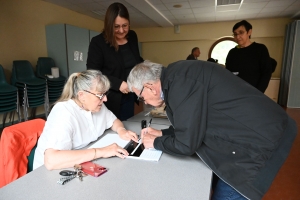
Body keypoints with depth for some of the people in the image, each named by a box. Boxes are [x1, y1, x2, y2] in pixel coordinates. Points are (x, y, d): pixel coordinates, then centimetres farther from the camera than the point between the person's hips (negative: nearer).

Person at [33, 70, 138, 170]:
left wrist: (121, 130, -10)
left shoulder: (96, 105, -5)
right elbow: (51, 161, -38)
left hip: (84, 163, 6)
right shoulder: (63, 114, -27)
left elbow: (114, 121, 12)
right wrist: (100, 152, -37)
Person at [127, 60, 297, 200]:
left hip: (260, 142, -9)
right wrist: (162, 133, 12)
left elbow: (186, 144, -21)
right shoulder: (177, 77, 6)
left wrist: (156, 142, -3)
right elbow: (191, 126, 17)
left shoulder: (179, 81, -24)